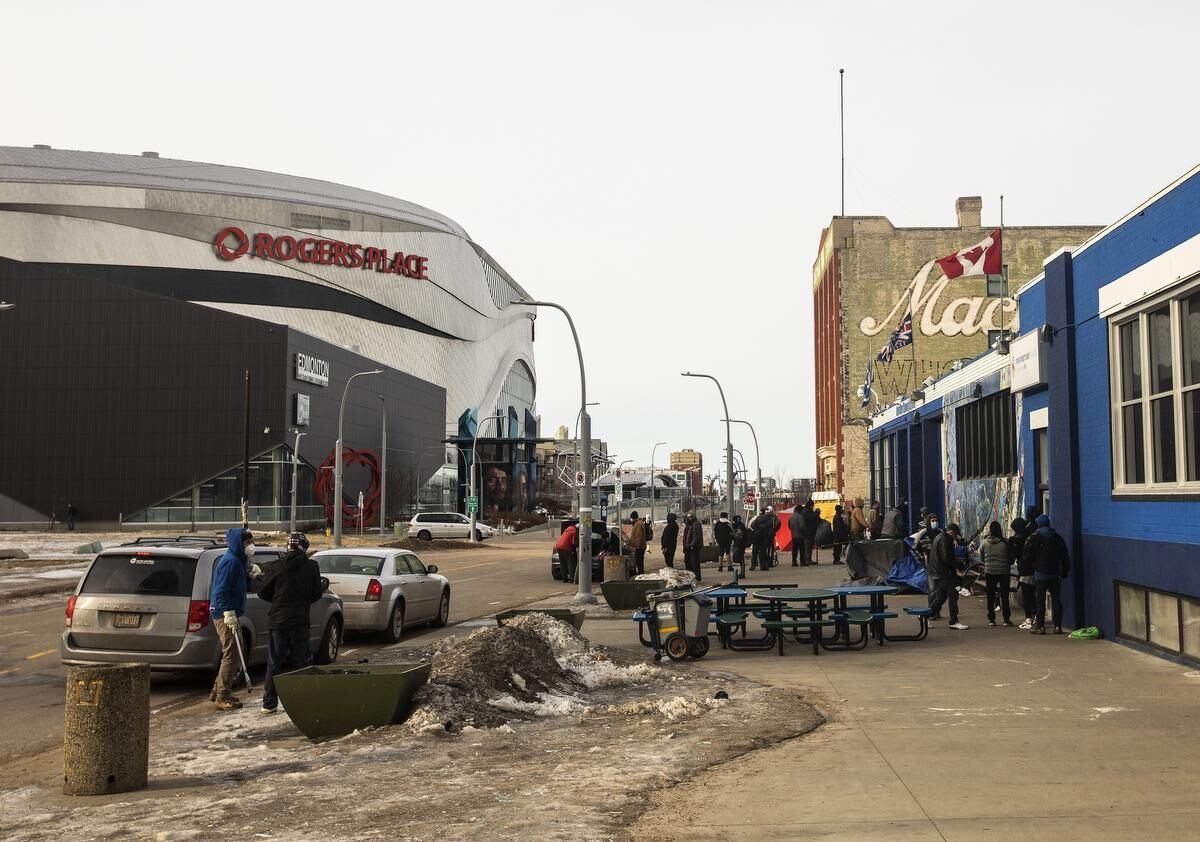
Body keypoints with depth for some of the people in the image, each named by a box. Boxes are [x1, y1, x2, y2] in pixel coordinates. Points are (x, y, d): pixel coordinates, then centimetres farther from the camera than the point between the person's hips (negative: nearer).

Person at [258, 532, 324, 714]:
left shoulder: (280, 566, -1)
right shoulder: (311, 567, -4)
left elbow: (263, 593, 2)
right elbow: (317, 594, 0)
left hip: (278, 620, 1)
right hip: (300, 621, -1)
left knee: (274, 663, 8)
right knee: (300, 662, 9)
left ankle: (269, 703, 8)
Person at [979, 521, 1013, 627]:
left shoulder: (984, 543, -7)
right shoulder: (1005, 543, -11)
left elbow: (981, 558, 5)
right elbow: (1011, 559, -1)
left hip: (989, 572, 1)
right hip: (1004, 572, -1)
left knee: (990, 596, 9)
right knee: (1004, 596, 7)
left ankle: (991, 619, 10)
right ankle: (1006, 619, 7)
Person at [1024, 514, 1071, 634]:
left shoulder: (1034, 537, -7)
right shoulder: (1058, 538, 6)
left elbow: (1028, 553, -6)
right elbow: (1064, 557, 8)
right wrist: (1065, 571, 15)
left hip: (1040, 574, -4)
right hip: (1055, 574, 4)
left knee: (1040, 600, -1)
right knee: (1056, 600, 7)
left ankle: (1040, 626, -3)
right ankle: (1058, 626, 6)